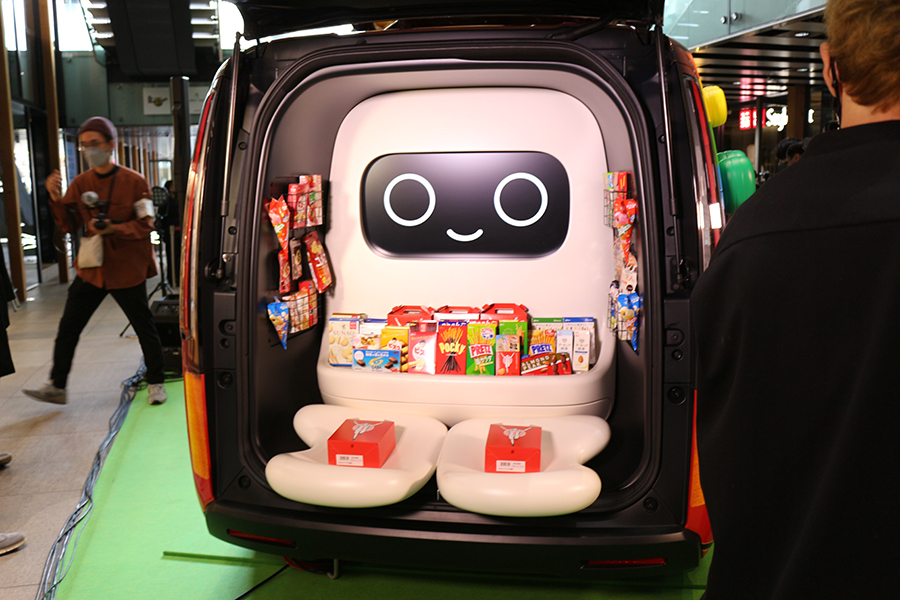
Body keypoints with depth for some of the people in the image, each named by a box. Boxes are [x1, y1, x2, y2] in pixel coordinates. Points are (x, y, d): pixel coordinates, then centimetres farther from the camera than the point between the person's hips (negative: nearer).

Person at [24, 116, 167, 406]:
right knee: (68, 327, 4)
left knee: (144, 328, 5)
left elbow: (145, 224, -9)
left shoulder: (134, 181, -6)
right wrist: (56, 199, -12)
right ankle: (56, 386, 16)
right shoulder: (80, 183, 5)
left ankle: (156, 382, 21)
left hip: (127, 270, -4)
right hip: (91, 269, 4)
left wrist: (113, 229, -23)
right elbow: (69, 225, 4)